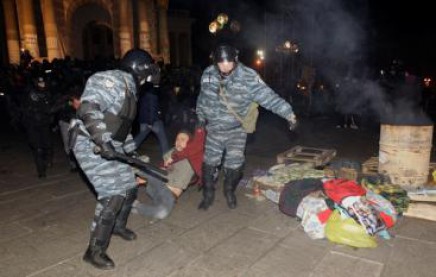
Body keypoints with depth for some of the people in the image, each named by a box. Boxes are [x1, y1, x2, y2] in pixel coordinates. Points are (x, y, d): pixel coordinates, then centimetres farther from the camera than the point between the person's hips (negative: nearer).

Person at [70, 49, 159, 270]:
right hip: (91, 146, -9)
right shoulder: (110, 80, -14)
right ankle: (95, 251, 2)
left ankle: (118, 225, 41)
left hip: (111, 148, 10)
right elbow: (88, 108, -28)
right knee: (113, 195, -13)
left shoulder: (129, 89, 17)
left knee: (129, 188, 15)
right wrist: (102, 141, -34)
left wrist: (132, 151, 27)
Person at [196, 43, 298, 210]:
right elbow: (202, 99, 8)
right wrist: (201, 119, 17)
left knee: (234, 164, 2)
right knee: (209, 162, 9)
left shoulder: (248, 77, -21)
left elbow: (268, 97, -24)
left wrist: (289, 114, -30)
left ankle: (229, 191, 32)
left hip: (236, 130, -2)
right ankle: (208, 195, 29)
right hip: (214, 129, 3)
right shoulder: (208, 74, -8)